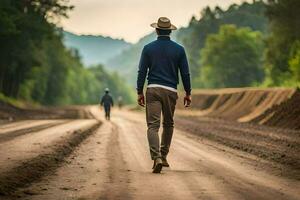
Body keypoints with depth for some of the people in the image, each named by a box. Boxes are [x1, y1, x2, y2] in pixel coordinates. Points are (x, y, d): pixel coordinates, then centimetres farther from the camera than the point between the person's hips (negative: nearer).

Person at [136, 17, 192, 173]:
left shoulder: (148, 48, 2)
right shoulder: (179, 49, 3)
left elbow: (142, 72, 1)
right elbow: (185, 73, 4)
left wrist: (140, 92, 7)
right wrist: (188, 93, 12)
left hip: (153, 90, -1)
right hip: (171, 91, 1)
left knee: (153, 125, -6)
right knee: (168, 124, 19)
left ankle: (157, 158, -23)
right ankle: (163, 156, 24)